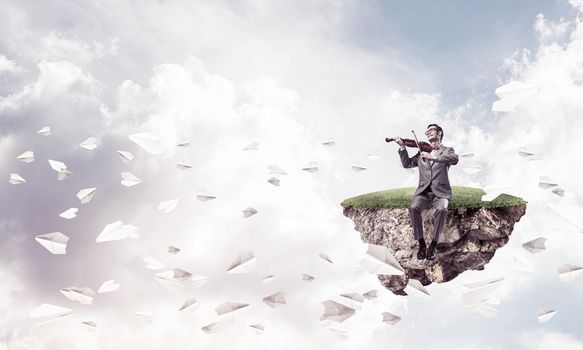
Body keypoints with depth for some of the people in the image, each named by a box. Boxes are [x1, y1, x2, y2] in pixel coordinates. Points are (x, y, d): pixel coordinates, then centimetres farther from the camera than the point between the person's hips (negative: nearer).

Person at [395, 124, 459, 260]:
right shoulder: (421, 153, 22)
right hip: (423, 191, 2)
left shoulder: (447, 150, 11)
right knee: (413, 208, -28)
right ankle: (421, 244, -18)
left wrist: (433, 157, -23)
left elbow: (455, 159, -12)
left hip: (440, 192, -2)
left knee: (442, 209, -33)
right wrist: (402, 147, 4)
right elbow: (407, 164, 16)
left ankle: (434, 245, -20)